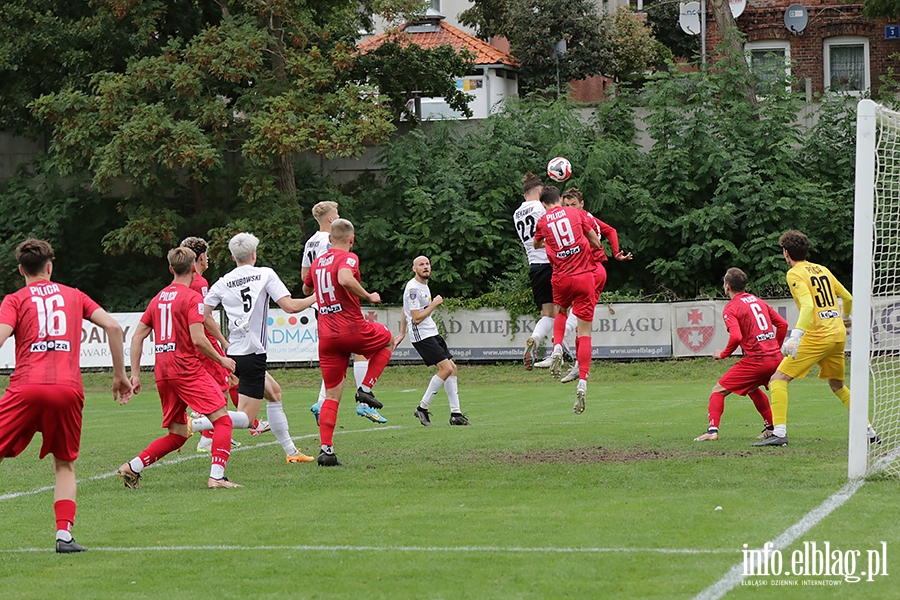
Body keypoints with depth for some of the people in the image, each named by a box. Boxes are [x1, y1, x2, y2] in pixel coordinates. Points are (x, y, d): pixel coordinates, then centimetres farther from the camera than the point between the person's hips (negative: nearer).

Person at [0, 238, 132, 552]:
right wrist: (120, 375, 18)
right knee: (65, 465, 16)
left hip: (26, 388, -2)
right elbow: (113, 327, 11)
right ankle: (64, 534, 0)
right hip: (68, 390, 2)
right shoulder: (74, 296, 20)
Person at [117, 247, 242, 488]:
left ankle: (132, 468, 7)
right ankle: (216, 476, -16)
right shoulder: (192, 298, -6)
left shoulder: (159, 298, 16)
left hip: (163, 373, 7)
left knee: (177, 434, 14)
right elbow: (198, 339, -15)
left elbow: (137, 336, 15)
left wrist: (135, 373, 17)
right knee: (222, 420, -4)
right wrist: (222, 360, -1)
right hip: (187, 368, -7)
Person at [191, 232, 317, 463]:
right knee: (245, 418, -7)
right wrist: (315, 298, 5)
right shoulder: (265, 274, -4)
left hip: (233, 352, 7)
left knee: (274, 394, 25)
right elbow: (290, 306, -12)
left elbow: (203, 315, 2)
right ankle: (194, 424, -27)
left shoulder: (223, 283, 6)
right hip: (253, 354, -7)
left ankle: (290, 451, 25)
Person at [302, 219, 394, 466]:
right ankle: (366, 388, 11)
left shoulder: (318, 262, 14)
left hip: (326, 336, 6)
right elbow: (345, 279, -30)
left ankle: (326, 449, -3)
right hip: (352, 330, -6)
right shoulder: (348, 258, -8)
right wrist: (368, 296, -17)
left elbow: (306, 289, 31)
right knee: (388, 339, 27)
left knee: (332, 395, 8)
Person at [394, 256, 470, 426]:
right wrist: (434, 304, -12)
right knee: (446, 368, -17)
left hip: (432, 333, 10)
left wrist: (402, 334, 27)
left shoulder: (424, 285, 15)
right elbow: (417, 318, -20)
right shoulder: (413, 288, -16)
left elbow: (404, 311, 25)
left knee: (452, 368, 3)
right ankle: (422, 408, -8)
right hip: (421, 336, -10)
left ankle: (455, 413, 5)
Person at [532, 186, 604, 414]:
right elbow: (596, 243, 7)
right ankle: (582, 382, -13)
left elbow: (536, 245, 26)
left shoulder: (542, 222, 5)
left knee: (561, 312, 33)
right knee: (584, 333, -1)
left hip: (561, 278, 1)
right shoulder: (576, 213, 3)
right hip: (584, 275, -1)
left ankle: (557, 347, 6)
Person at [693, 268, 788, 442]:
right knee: (753, 388, 35)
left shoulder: (730, 308, -4)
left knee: (718, 390, 1)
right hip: (775, 358, 7)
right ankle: (771, 427, 32)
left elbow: (736, 337, -19)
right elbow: (782, 324, 17)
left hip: (755, 360, -7)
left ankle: (712, 430, -14)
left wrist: (723, 354, -3)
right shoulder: (759, 301, 18)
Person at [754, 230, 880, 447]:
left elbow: (808, 306, -20)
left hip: (818, 335, -7)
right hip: (838, 334, 7)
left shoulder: (794, 274, -5)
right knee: (837, 385, 25)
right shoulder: (822, 270, 16)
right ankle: (869, 432, 25)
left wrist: (795, 336, -30)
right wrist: (844, 318, 46)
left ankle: (779, 432, -18)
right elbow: (847, 298, 25)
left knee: (779, 379, -5)